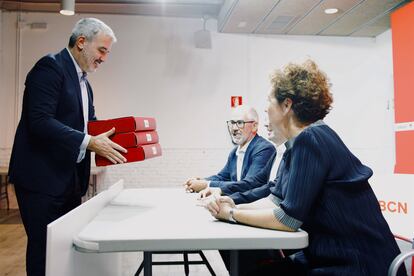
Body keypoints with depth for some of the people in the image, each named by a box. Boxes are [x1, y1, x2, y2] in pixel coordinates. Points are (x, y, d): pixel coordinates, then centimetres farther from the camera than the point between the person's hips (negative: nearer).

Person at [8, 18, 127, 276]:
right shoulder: (50, 66, -12)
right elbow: (40, 121, -23)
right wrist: (90, 142, -26)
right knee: (44, 249, 2)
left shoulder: (83, 82, 17)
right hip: (42, 179, -8)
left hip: (70, 180, 9)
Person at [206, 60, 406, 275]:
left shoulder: (309, 140, -22)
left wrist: (232, 214, -11)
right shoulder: (298, 143, 6)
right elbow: (276, 199, 8)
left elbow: (288, 218, -23)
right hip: (327, 256, 8)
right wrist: (235, 207, -7)